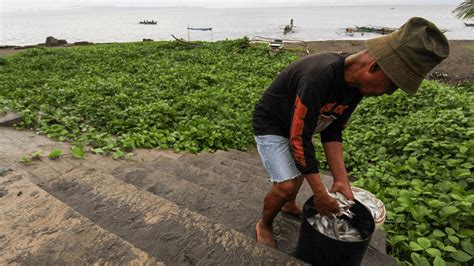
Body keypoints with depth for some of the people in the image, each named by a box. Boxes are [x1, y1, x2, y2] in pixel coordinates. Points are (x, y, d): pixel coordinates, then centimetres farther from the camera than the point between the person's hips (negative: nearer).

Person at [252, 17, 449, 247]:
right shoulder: (320, 76, -37)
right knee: (286, 185, -15)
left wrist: (341, 179, -12)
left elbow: (332, 131, -4)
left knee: (301, 171, 22)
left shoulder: (355, 84, -9)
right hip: (270, 125, -8)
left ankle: (289, 205, 52)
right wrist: (320, 194, -26)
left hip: (296, 127, 8)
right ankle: (264, 225, 15)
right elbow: (300, 138, -34)